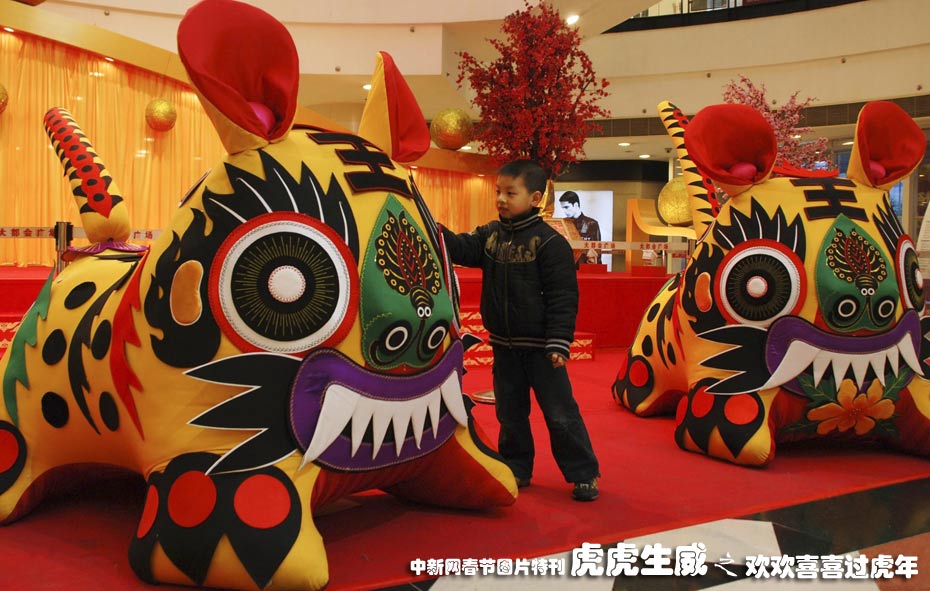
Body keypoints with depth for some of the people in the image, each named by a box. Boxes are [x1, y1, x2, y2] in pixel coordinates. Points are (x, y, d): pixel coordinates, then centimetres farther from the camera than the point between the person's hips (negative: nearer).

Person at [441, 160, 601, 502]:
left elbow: (563, 298, -14)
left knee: (560, 412, 2)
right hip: (503, 344, 6)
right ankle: (516, 470, 31)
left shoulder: (549, 242, -13)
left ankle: (583, 474, 15)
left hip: (540, 345, -6)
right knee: (509, 412, 16)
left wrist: (559, 343, -18)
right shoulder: (490, 235, 6)